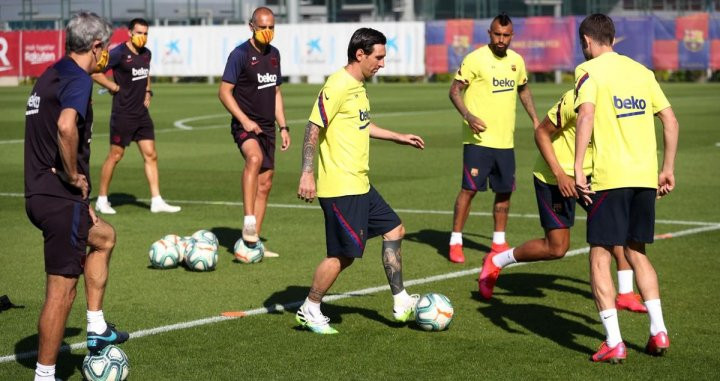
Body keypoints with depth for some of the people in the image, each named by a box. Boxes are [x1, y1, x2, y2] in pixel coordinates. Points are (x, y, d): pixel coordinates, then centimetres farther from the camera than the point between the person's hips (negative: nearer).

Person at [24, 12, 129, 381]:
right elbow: (66, 126, -36)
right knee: (62, 288, -3)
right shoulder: (78, 79, -15)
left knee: (104, 236, 30)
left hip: (39, 194, 10)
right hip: (60, 199, -10)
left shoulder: (49, 75, 14)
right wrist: (75, 176, -20)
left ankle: (97, 329, 33)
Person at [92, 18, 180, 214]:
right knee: (115, 155, 0)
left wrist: (147, 92, 12)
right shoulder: (119, 53, -13)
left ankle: (157, 201, 5)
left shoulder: (146, 53, 9)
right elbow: (95, 73, -15)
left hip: (142, 113, 7)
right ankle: (102, 200, 13)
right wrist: (116, 88, -13)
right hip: (123, 114, -7)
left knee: (151, 155, 3)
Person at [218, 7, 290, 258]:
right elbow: (224, 91, -12)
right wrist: (244, 120, -22)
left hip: (267, 127, 8)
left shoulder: (274, 54, 12)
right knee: (254, 158, -36)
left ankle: (253, 242, 15)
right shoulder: (240, 54, -9)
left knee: (265, 184, 8)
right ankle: (248, 222, -40)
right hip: (245, 126, -8)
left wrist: (283, 127, 15)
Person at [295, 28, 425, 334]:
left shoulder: (358, 86, 13)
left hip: (359, 185, 10)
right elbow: (313, 128, -20)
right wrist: (307, 174, -25)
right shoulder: (337, 86, -17)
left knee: (394, 229, 13)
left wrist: (398, 137, 32)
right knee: (344, 254, -6)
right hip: (340, 188, -10)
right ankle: (309, 311, 10)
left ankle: (401, 304, 21)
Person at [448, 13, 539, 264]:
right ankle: (455, 242, 1)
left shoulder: (516, 61, 9)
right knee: (469, 189, -7)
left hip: (505, 140, 6)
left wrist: (534, 119, 20)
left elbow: (523, 89, 26)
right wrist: (467, 116, -25)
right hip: (479, 139, -6)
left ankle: (498, 242, 23)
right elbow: (455, 90, -10)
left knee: (505, 191, 10)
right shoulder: (475, 59, -10)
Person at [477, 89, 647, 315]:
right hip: (553, 177, -6)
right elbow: (542, 132, -17)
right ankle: (495, 262, 19)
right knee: (557, 248, -3)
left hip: (589, 175, 6)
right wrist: (559, 173, -25)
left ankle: (625, 295, -5)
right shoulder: (575, 100, -26)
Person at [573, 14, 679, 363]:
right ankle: (658, 331, 11)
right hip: (646, 177, 6)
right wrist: (668, 170, 19)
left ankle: (614, 343, -4)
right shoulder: (641, 70, 15)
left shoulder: (589, 70, -2)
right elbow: (670, 120, 14)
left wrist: (577, 169, -21)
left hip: (610, 177, -6)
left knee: (600, 256, 2)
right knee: (637, 253, 19)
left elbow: (586, 115, -19)